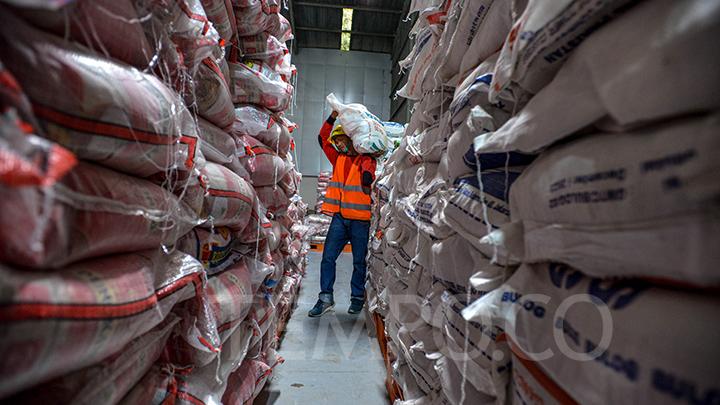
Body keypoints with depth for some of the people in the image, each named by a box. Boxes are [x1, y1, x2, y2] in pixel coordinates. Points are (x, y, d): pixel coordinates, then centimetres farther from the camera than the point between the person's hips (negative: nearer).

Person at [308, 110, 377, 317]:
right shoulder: (338, 159, 16)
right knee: (328, 257, 2)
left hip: (360, 219, -4)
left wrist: (367, 179, -35)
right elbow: (322, 138, 16)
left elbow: (367, 177, -16)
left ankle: (357, 297, 22)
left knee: (359, 261, 7)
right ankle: (326, 298, 12)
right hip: (339, 217, 5)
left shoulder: (366, 159, 0)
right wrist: (333, 117, 10)